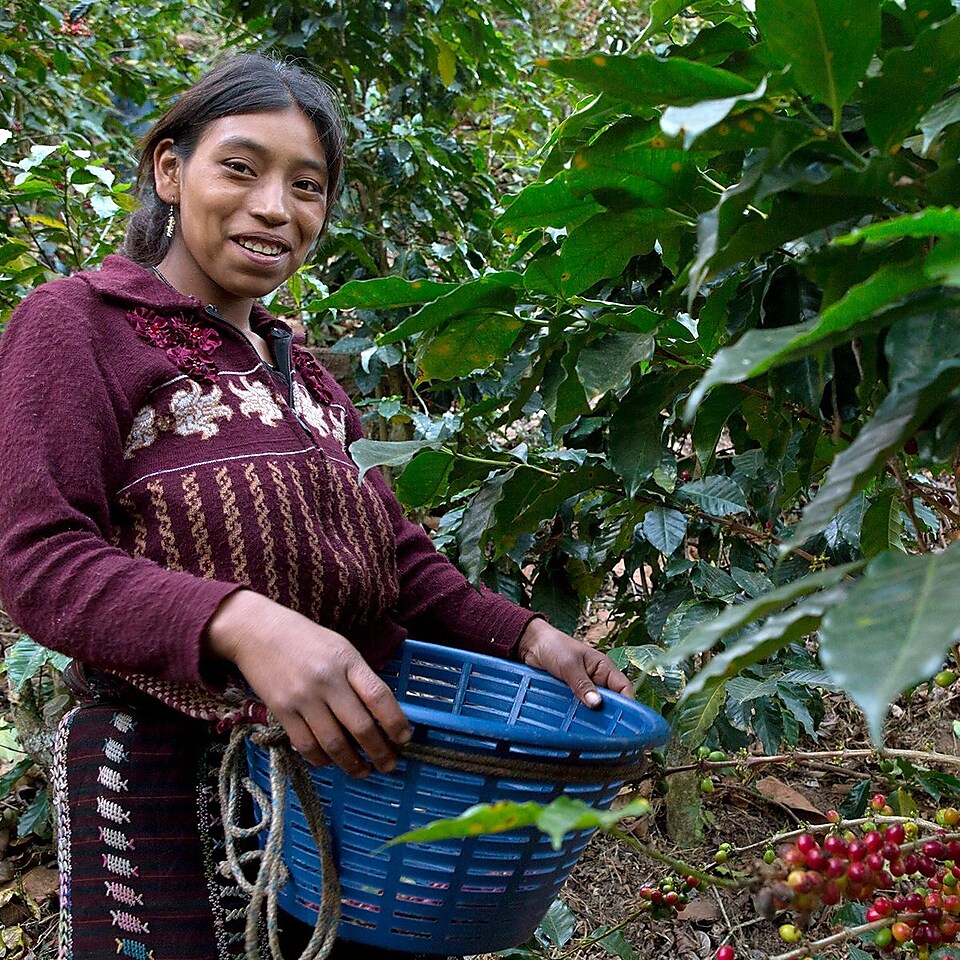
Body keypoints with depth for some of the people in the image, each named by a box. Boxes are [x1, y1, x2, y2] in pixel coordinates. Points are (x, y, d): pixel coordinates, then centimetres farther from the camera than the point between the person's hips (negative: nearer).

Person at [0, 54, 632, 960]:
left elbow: (396, 555, 15)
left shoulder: (300, 372, 18)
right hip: (169, 775, -6)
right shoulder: (75, 323, -4)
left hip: (348, 762, 7)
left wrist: (522, 636, -1)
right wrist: (238, 623, -31)